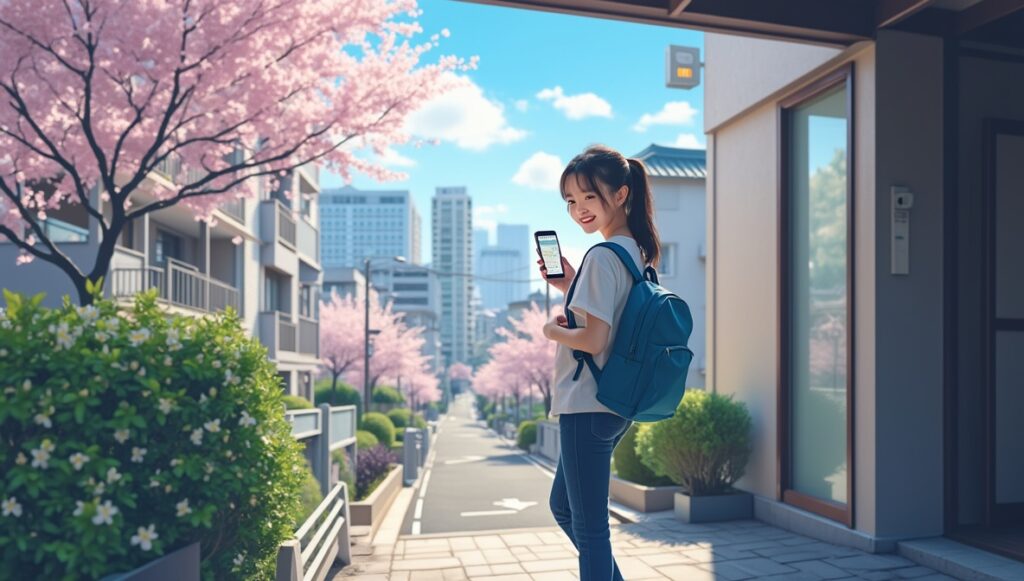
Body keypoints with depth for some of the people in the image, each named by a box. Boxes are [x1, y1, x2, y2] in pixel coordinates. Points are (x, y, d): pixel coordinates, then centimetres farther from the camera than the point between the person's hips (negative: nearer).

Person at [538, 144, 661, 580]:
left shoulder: (603, 256, -18)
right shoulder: (635, 251, 11)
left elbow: (593, 339, -24)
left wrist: (551, 330, -6)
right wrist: (569, 287, 11)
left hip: (587, 408, -10)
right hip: (614, 403, 10)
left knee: (589, 526, 2)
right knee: (564, 506, 24)